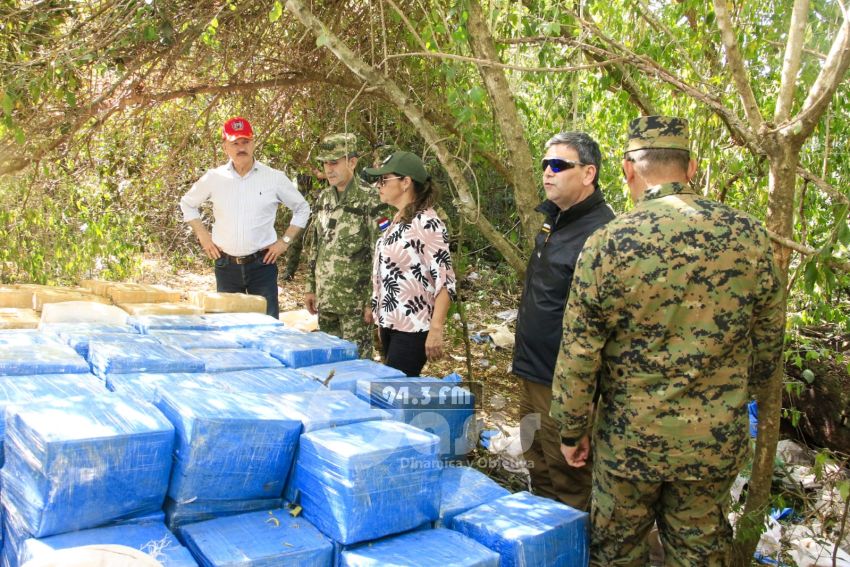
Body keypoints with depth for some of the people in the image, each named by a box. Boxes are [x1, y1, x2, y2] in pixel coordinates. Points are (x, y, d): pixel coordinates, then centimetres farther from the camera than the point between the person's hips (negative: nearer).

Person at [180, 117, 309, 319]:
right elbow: (187, 204, 17)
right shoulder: (214, 178, 2)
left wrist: (285, 241, 1)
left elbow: (302, 209, 9)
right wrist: (203, 236, 7)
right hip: (225, 264, 2)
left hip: (262, 264, -2)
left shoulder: (274, 178, -2)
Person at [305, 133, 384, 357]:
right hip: (325, 298, 7)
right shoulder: (323, 198, 10)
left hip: (354, 301, -7)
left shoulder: (368, 199, -12)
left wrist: (372, 300, -15)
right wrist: (311, 287, 14)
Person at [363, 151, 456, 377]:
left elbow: (445, 281, -19)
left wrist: (436, 330, -23)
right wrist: (376, 308, 17)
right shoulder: (397, 221, 12)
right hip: (389, 323, 8)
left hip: (413, 327, -8)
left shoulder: (426, 223, -14)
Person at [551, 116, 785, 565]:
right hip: (718, 442, 3)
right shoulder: (749, 236, -7)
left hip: (631, 439, -2)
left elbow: (578, 355, -12)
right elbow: (767, 342, 4)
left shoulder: (608, 244, -16)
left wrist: (571, 431, 2)